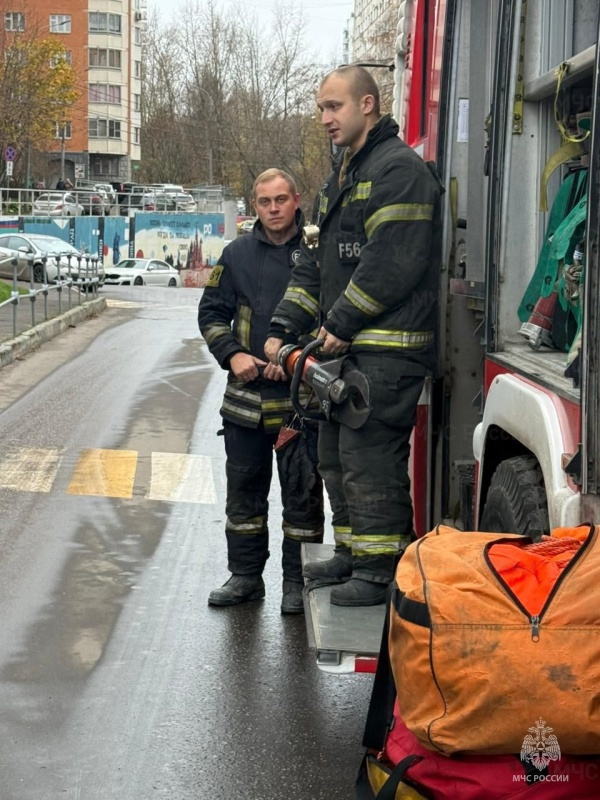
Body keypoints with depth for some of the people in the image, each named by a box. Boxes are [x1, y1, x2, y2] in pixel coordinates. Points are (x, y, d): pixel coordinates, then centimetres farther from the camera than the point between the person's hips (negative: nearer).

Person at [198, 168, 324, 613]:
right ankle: (245, 575, 24)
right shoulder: (239, 255, 8)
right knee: (244, 490, 12)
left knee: (302, 492, 3)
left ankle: (298, 582, 14)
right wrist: (233, 354, -4)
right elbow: (212, 313, 12)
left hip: (302, 397, -4)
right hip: (246, 397, 4)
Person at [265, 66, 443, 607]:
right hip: (347, 345, 10)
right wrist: (284, 327, 12)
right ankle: (351, 553, 27)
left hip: (388, 348, -10)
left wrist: (342, 324, -16)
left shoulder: (399, 169, -11)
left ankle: (381, 570, -4)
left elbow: (393, 262, -20)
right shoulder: (344, 176, 21)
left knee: (370, 456, -10)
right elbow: (316, 261, 22)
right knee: (336, 453, 15)